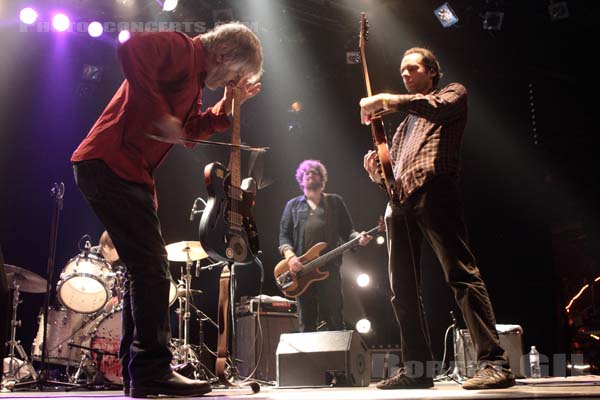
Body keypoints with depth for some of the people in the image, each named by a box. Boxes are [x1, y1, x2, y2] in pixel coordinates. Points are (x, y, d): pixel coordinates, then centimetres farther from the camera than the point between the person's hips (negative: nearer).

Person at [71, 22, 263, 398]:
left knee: (147, 271, 11)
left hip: (130, 173, 11)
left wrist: (228, 105, 14)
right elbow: (131, 49, -26)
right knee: (153, 270, -13)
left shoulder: (196, 77, 22)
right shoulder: (183, 49, -8)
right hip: (111, 164, -11)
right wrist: (160, 113, -25)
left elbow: (192, 130, 22)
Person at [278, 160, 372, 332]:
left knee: (335, 321, -4)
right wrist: (289, 255, -11)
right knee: (306, 323, 3)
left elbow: (347, 231, 10)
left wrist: (358, 238, -12)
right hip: (300, 270, 1)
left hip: (329, 268, -1)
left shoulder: (335, 201, 15)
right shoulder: (293, 205, 17)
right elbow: (284, 235, 8)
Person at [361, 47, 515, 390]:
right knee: (403, 288, 1)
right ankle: (416, 369, 5)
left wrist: (384, 100, -10)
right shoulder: (405, 124, 35)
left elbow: (436, 106, -8)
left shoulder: (453, 93, 17)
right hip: (399, 201, 7)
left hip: (434, 191, -7)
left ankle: (495, 363, -18)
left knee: (462, 274, -16)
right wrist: (376, 168, 7)